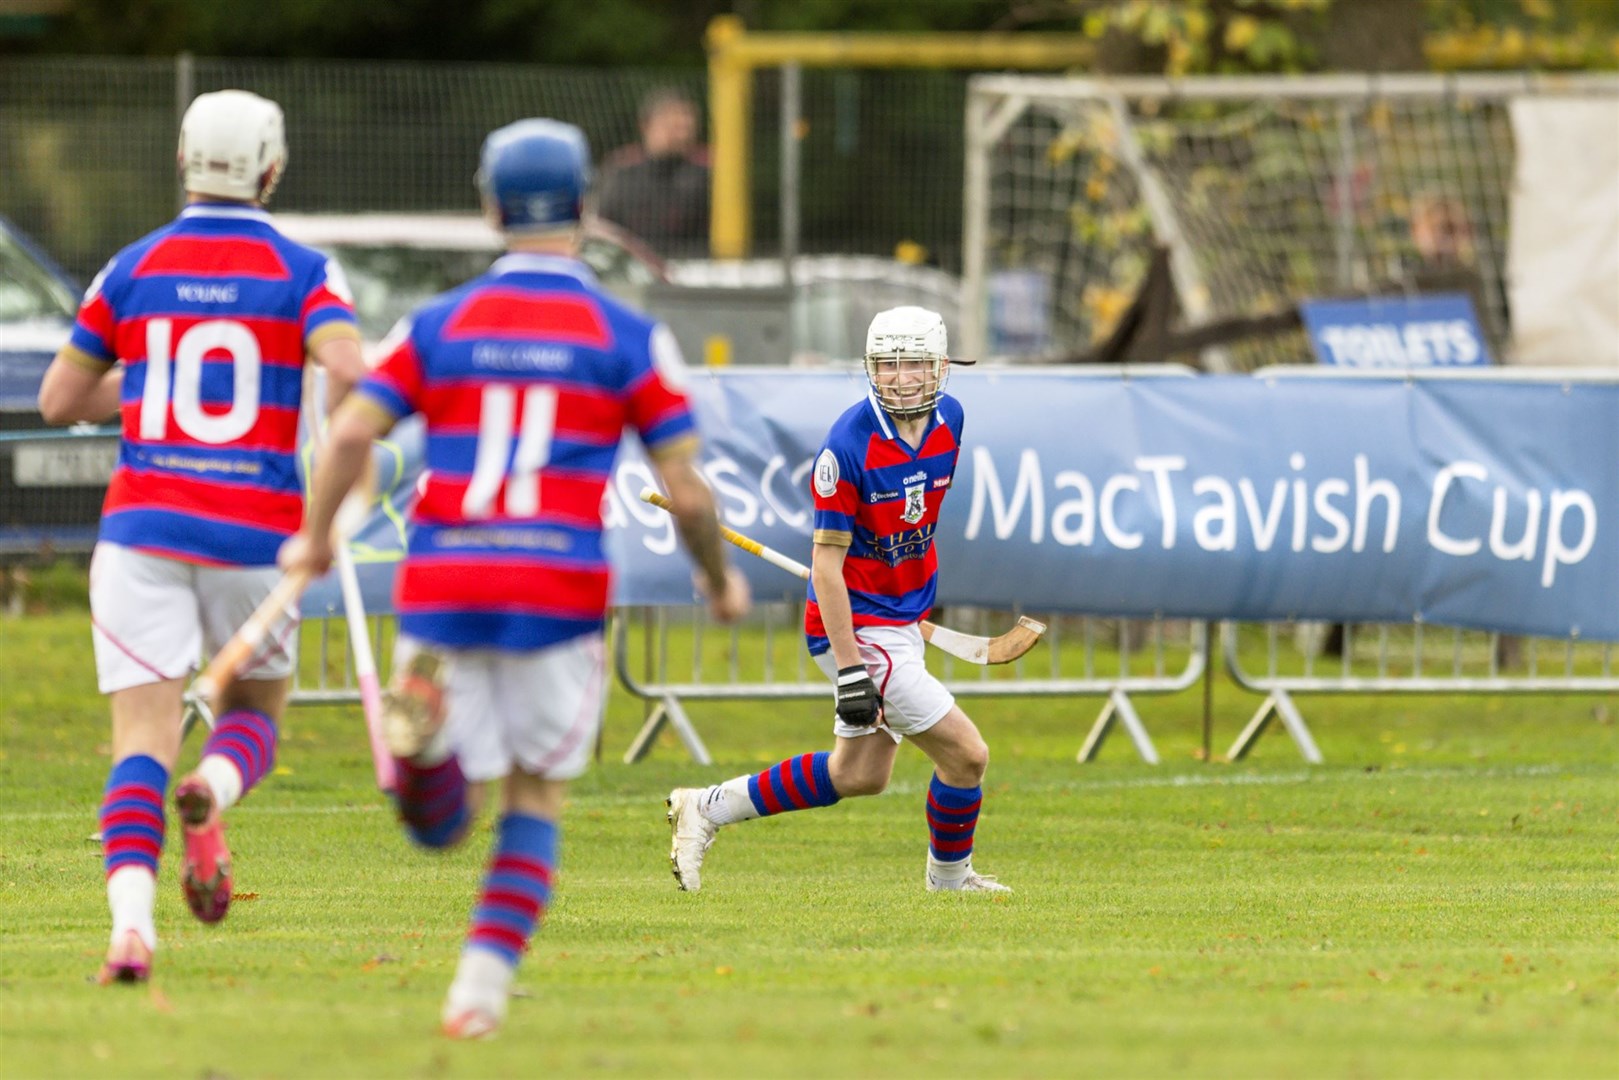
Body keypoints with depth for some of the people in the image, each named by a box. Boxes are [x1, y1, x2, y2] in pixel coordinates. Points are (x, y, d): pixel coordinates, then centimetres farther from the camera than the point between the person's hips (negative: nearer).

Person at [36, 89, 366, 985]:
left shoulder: (133, 270, 6)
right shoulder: (302, 273, 0)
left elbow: (59, 401, 12)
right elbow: (349, 373, -17)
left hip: (144, 531, 1)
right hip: (255, 532, -1)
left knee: (144, 735, -3)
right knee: (255, 709, 20)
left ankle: (131, 920, -26)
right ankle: (211, 797, -16)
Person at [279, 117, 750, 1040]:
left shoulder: (439, 325, 9)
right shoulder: (631, 338, 4)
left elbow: (353, 433, -2)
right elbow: (685, 488, 1)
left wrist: (316, 536, 15)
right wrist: (720, 578, 19)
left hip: (443, 588, 1)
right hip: (558, 591, -1)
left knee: (439, 820, 7)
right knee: (537, 798, 16)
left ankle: (423, 725, -27)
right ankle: (486, 979, 1)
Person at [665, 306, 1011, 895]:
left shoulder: (949, 418, -1)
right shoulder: (850, 444, -23)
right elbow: (826, 563, -22)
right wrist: (849, 670, -25)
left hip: (904, 619, 8)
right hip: (857, 625, -8)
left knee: (860, 774, 16)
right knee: (966, 754, -7)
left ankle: (709, 808, 26)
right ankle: (949, 875, 19)